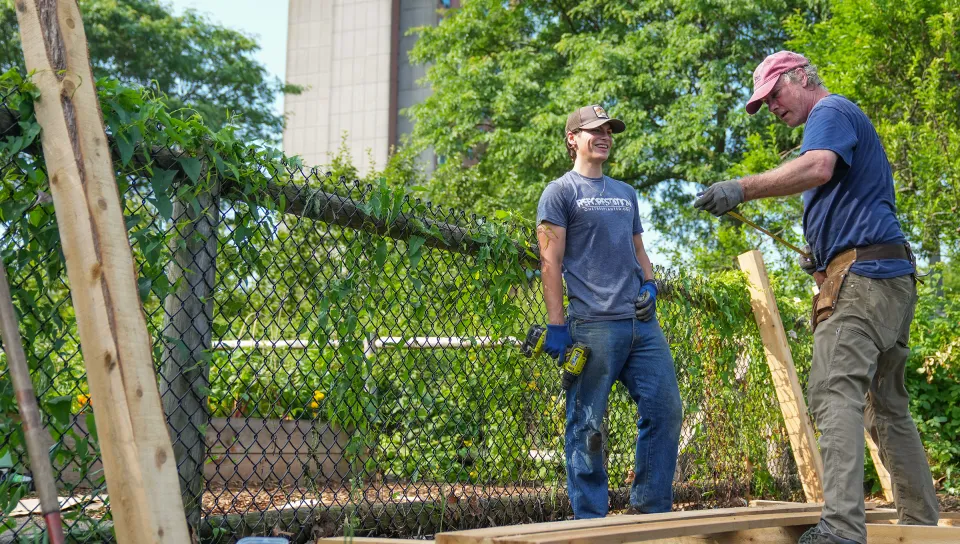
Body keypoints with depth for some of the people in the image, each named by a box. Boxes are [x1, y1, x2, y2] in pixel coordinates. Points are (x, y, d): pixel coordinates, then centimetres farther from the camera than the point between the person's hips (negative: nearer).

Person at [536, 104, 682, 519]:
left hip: (642, 322, 7)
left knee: (665, 410, 2)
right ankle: (590, 520, 7)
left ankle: (651, 510, 13)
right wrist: (556, 326, -12)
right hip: (593, 325, -6)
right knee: (587, 426, -2)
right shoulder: (560, 192, 3)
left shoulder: (626, 194, 23)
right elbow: (550, 261, -5)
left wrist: (649, 283, 6)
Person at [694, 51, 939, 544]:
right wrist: (825, 254, 23)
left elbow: (818, 168, -23)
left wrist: (743, 188, -26)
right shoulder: (848, 121, 30)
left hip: (861, 275, -11)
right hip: (893, 278, 11)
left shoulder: (830, 110, -1)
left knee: (836, 392, -20)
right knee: (888, 405, 13)